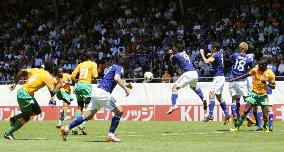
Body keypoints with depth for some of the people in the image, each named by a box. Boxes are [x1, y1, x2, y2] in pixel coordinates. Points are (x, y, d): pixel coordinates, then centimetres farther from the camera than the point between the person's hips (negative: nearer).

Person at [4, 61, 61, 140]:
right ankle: (8, 133, 4)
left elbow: (22, 71, 4)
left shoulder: (37, 70, 11)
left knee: (37, 111, 18)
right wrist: (58, 86, 8)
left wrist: (15, 83, 10)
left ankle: (14, 118, 19)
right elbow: (52, 93, -10)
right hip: (24, 95, -8)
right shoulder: (48, 77, -9)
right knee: (26, 116, 0)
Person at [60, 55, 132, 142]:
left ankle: (66, 128, 2)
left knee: (88, 116, 8)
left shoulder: (114, 67, 25)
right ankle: (111, 135, -5)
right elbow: (116, 78, -24)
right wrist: (125, 89, -23)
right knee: (119, 111, -1)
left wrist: (125, 85, 31)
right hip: (103, 93, -9)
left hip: (97, 93, 9)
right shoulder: (119, 68, -3)